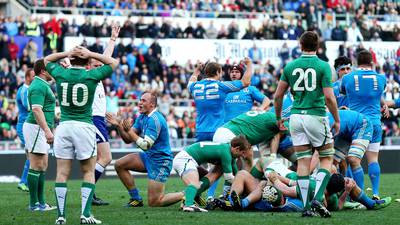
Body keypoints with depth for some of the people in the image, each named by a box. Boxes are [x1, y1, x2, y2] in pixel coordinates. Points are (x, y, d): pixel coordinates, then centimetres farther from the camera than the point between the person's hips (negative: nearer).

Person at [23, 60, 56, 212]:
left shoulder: (42, 85, 18)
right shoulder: (39, 86, -15)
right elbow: (36, 110, -24)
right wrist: (47, 131, -29)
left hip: (41, 129, 10)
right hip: (36, 128, -10)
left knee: (43, 166, 10)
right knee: (36, 167, -8)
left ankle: (41, 202, 12)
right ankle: (34, 204, -6)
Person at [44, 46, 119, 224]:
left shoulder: (60, 74, 1)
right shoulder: (91, 75, -5)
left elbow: (47, 60, 22)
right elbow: (113, 62, 10)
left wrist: (66, 53, 9)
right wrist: (91, 54, 4)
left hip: (64, 126, 2)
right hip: (84, 127, -2)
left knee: (62, 173, 3)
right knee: (88, 172, 7)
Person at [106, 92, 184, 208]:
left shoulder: (154, 119, -22)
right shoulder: (142, 117, 7)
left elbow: (146, 145, -26)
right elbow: (128, 140, 7)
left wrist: (129, 130, -27)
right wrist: (119, 125, -7)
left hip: (160, 161, -9)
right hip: (148, 157, 9)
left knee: (154, 202, -10)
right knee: (119, 165, 2)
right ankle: (136, 199, 8)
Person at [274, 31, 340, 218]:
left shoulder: (290, 66, 5)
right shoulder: (323, 67, -6)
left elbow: (278, 95, 7)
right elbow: (329, 97, -11)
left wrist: (278, 118, 21)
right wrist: (337, 120, 1)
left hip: (296, 117, 3)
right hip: (317, 116, -3)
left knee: (303, 163, 6)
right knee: (327, 159, 9)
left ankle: (306, 207, 3)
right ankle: (317, 199, -8)